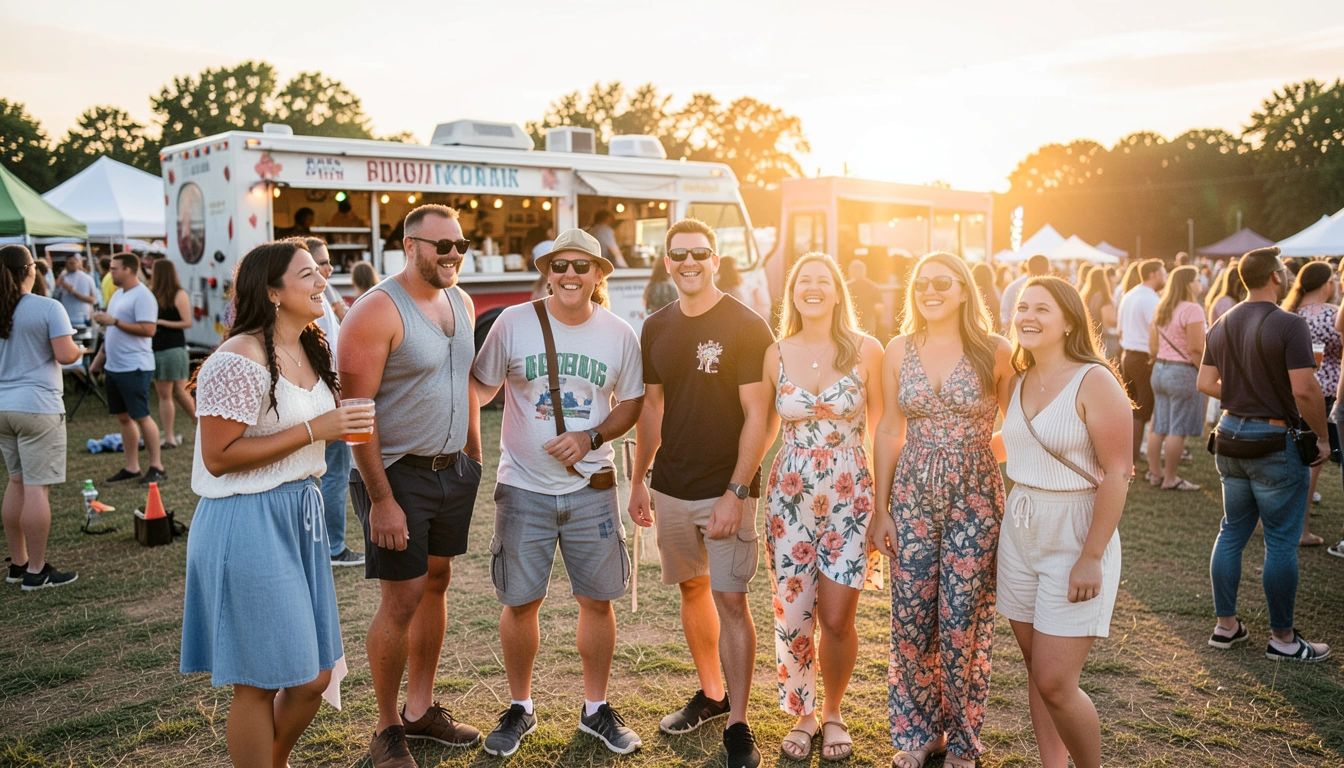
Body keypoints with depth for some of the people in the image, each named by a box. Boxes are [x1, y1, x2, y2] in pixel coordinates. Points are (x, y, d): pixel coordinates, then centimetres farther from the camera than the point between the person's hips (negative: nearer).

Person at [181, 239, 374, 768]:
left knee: (316, 676, 15)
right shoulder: (238, 361, -17)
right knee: (260, 683, 3)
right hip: (249, 522, -9)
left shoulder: (309, 351, 10)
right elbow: (218, 457, -19)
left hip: (301, 515, 9)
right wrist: (313, 431, -20)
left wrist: (346, 425, 5)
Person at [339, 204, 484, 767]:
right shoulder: (377, 311, -16)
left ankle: (422, 710, 30)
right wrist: (381, 499, -20)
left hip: (453, 469, 7)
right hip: (399, 473, -7)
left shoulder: (461, 302, 8)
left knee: (436, 584, 15)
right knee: (402, 600, -2)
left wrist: (475, 457, 13)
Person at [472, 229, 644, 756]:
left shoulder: (619, 334, -1)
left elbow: (631, 404, 7)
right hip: (523, 487, -1)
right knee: (520, 603, 7)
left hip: (592, 487, 1)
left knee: (597, 600, 8)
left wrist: (591, 438, -10)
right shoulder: (513, 323, -6)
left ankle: (596, 708, 28)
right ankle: (520, 709, 28)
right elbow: (480, 388, 4)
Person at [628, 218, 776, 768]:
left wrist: (737, 492, -17)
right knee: (693, 588, 16)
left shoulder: (746, 327, -9)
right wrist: (638, 480, 12)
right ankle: (711, 693, 33)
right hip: (671, 489, 6)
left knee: (730, 599, -4)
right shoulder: (656, 329, 7)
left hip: (726, 489, -5)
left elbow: (760, 416, -11)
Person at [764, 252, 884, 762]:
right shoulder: (776, 354, 1)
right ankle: (802, 714, 29)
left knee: (836, 619, 1)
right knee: (792, 618, 5)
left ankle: (832, 712, 28)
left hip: (850, 497, -1)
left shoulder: (866, 350, -5)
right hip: (789, 497, 2)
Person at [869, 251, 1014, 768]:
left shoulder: (995, 352, -3)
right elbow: (889, 430, 6)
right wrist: (880, 509, 6)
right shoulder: (899, 350, 4)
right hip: (912, 497, 2)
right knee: (910, 619, 5)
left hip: (974, 498, -2)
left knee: (961, 623, 2)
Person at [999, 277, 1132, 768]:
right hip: (1020, 533, 7)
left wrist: (1092, 557, -18)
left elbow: (1118, 473, -15)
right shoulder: (1022, 382, 8)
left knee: (1054, 683, -6)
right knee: (1036, 669, 12)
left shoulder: (1094, 381, -12)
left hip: (1076, 535, -6)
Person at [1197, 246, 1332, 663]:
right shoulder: (1289, 325, -16)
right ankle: (1283, 639, 13)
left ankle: (1225, 625, 21)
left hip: (1232, 434, 7)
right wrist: (1322, 437, -9)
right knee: (1281, 543, 3)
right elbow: (1305, 390, -20)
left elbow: (1206, 383, 7)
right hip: (1276, 441, -7)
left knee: (1232, 532, 14)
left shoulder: (1223, 324, 6)